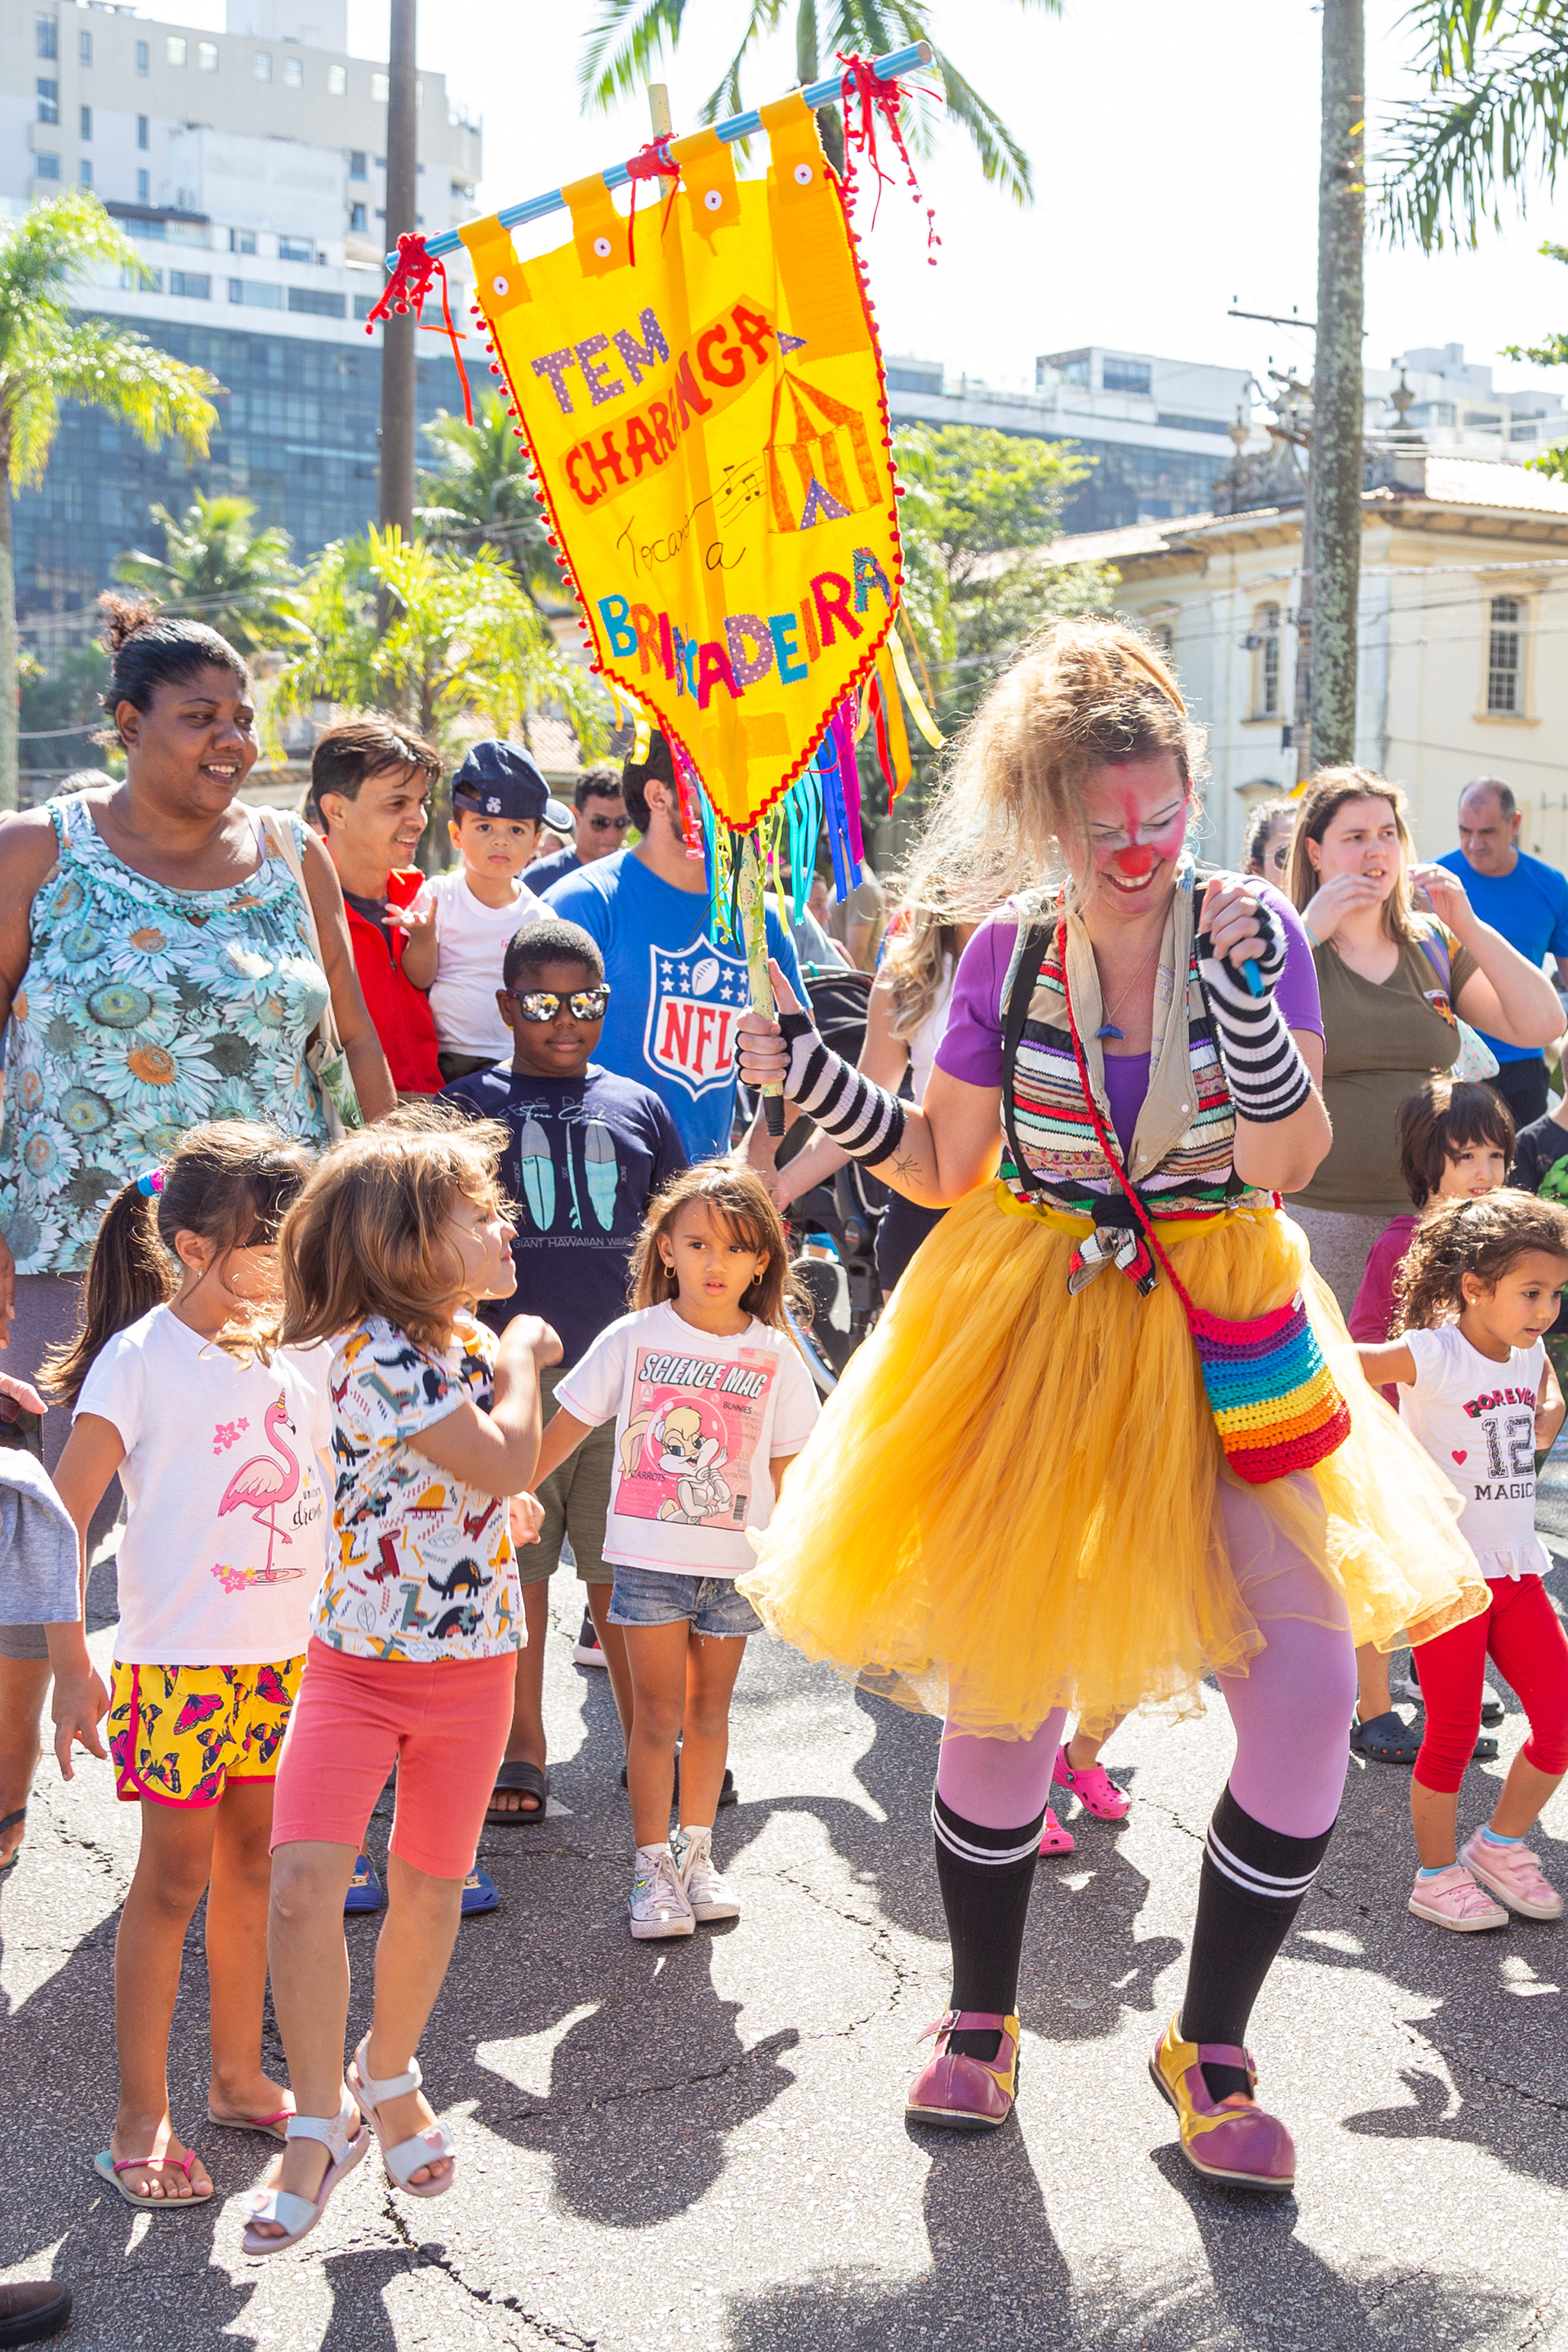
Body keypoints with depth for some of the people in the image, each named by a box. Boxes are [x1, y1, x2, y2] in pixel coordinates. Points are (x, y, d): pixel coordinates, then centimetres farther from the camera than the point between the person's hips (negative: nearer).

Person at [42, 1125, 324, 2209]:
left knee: (254, 1864, 16)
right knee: (175, 1878, 2)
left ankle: (239, 2077, 32)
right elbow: (64, 1515, -13)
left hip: (290, 1653, 6)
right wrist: (72, 1665, -17)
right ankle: (142, 2120, 15)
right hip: (181, 1659, -5)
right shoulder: (142, 1359, -14)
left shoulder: (307, 1347, 3)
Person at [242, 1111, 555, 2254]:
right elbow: (501, 1463, -19)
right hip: (358, 1658, -6)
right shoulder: (374, 1351, -18)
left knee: (429, 1889, 13)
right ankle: (321, 2124, 2)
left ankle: (389, 2075, 38)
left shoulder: (468, 1337, 8)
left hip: (473, 1661, 6)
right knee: (303, 1882, -18)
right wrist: (519, 1359, -6)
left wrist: (513, 1355, 11)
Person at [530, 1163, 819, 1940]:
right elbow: (566, 1427, 4)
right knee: (658, 1713, 1)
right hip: (649, 1556, -2)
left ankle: (696, 1853, 26)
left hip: (736, 1562, 2)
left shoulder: (774, 1353, 1)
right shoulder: (634, 1337, -3)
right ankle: (652, 1866, 11)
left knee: (709, 1708, 13)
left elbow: (787, 1467, 6)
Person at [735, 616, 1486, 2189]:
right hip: (1031, 1334, 0)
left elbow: (1284, 1163, -11)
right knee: (998, 1687, 4)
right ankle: (980, 2021, 30)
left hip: (1220, 1343, 0)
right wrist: (807, 1074, -9)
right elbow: (942, 1170, 4)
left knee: (1308, 1690, -8)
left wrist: (1236, 979, -24)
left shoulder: (1252, 928, -4)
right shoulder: (1008, 950, -1)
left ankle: (1208, 2049, 15)